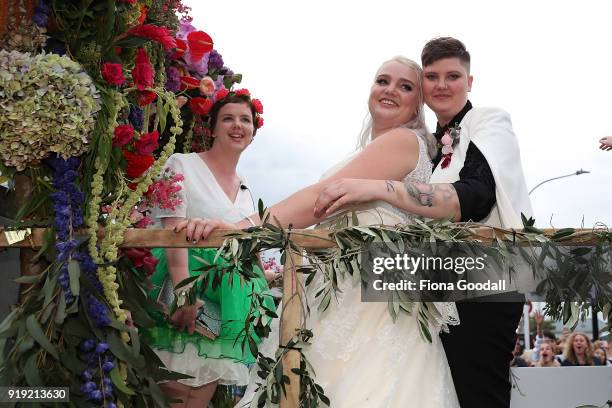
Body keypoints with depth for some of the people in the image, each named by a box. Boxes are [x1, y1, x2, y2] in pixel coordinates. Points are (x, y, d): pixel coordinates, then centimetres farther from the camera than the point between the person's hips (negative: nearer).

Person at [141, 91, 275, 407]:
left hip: (227, 300, 6)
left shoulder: (245, 189, 17)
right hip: (186, 284, -6)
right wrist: (184, 289, -24)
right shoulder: (182, 165, -3)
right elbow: (173, 230, -13)